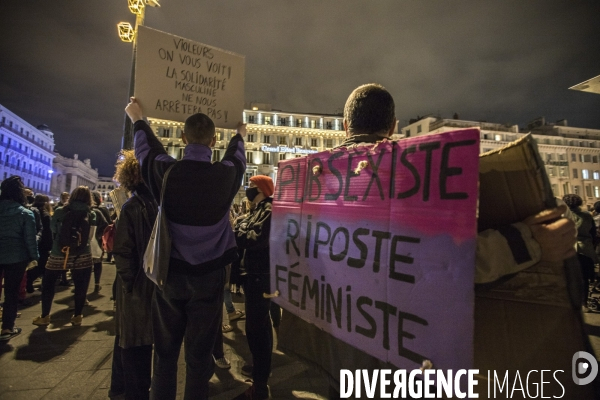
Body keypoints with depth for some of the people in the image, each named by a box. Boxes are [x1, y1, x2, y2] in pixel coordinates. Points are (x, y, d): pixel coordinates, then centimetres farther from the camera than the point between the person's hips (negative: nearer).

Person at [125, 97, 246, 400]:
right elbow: (237, 157, 17)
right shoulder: (226, 174, -8)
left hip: (171, 273, 1)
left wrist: (137, 120, 36)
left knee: (165, 351, 16)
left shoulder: (165, 171, -8)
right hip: (209, 275, -1)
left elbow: (147, 149, 15)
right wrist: (240, 135, 39)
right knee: (199, 354, 9)